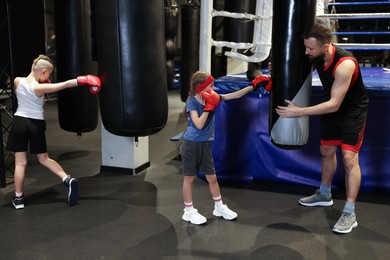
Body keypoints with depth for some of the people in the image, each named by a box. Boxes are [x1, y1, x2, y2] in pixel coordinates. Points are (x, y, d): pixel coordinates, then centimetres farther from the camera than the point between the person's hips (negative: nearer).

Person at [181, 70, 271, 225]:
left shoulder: (213, 98, 0)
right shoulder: (191, 101, -16)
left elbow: (235, 95, 2)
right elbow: (199, 125, -25)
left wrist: (253, 86, -2)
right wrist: (209, 107, -26)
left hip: (205, 144, 6)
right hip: (191, 144, -5)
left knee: (212, 177, 14)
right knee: (189, 178, 6)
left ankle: (219, 207, 29)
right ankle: (189, 211, 20)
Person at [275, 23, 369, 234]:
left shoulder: (345, 64, -36)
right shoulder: (316, 57, -15)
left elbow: (334, 104, -36)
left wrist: (299, 112, -38)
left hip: (352, 111, -7)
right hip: (331, 107, 7)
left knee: (349, 157, -11)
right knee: (327, 151, 16)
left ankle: (350, 213, -3)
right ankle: (324, 194, 35)